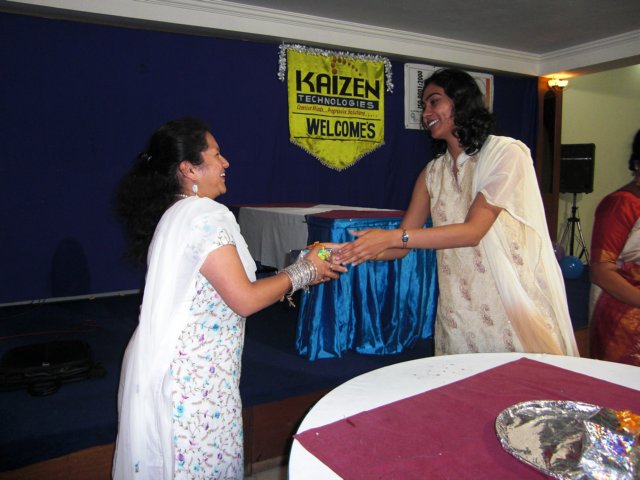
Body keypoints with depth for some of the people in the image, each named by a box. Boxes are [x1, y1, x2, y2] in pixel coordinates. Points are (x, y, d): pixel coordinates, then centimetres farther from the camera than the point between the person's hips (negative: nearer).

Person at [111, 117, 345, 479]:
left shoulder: (175, 215, 12)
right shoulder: (206, 215, -18)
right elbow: (245, 300, -20)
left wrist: (298, 276, 13)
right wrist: (303, 272, -6)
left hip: (173, 368, 10)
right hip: (194, 378, -10)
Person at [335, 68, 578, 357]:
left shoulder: (506, 153, -8)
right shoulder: (433, 173, 9)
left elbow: (474, 230, -18)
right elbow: (402, 245, 4)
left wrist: (392, 237, -25)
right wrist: (347, 252, -13)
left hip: (514, 303, -4)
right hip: (458, 312, 4)